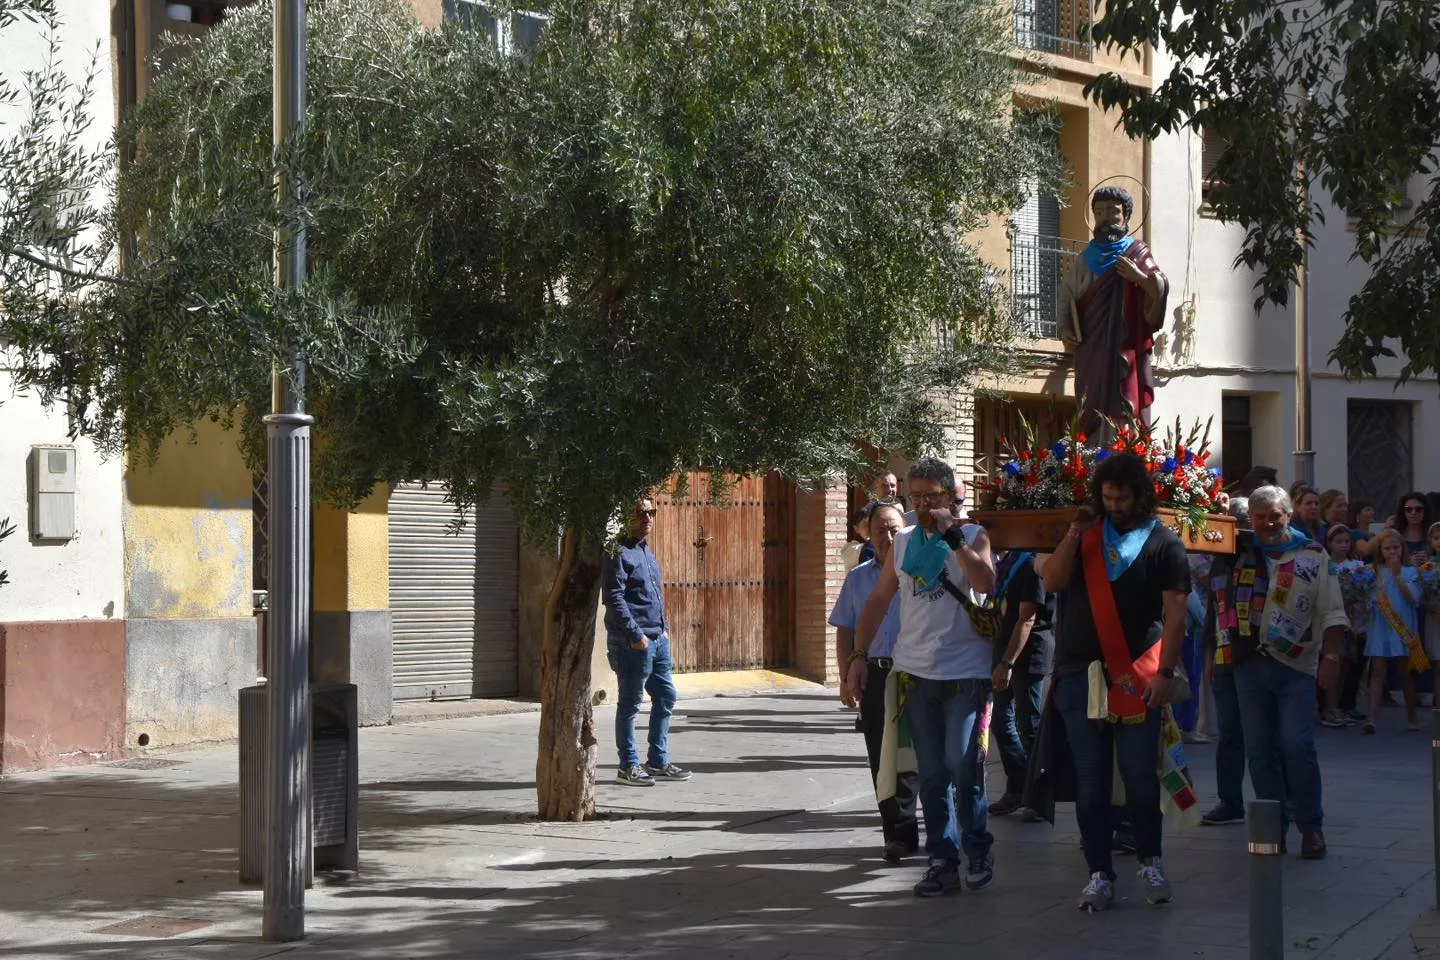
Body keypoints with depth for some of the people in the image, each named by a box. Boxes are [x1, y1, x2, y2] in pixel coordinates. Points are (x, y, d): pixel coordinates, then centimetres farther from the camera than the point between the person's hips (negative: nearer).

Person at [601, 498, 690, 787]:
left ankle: (658, 762, 20)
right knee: (630, 703, -1)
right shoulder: (619, 553, -11)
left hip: (657, 640, 9)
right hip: (633, 642, -9)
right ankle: (629, 766, 6)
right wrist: (635, 635, -19)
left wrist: (664, 628, 16)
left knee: (666, 697, 12)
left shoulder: (646, 553, 18)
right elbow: (613, 599, -18)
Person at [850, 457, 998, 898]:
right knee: (931, 775, 6)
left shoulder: (971, 537, -1)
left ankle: (977, 850, 7)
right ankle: (942, 860, 12)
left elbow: (986, 583, -20)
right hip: (915, 674, 4)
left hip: (965, 674, -4)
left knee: (962, 767, -11)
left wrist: (951, 535, -22)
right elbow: (879, 600, 16)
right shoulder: (903, 542, 12)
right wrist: (858, 655, 9)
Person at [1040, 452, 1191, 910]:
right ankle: (1099, 874, 8)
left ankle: (1150, 862, 18)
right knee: (1090, 779, 3)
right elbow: (1053, 581, 1)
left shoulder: (1163, 544, 2)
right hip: (1081, 672, 3)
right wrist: (1073, 536, -12)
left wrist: (1165, 672, -12)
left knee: (1139, 774, -1)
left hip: (1136, 677, -3)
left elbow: (1175, 612, -4)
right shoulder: (1086, 533, 12)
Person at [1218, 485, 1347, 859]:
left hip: (1296, 666, -3)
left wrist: (1331, 657, -7)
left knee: (1297, 746, -9)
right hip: (1250, 663, 3)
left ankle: (1311, 826, 3)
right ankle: (1274, 827, 13)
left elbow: (1332, 613, 1)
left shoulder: (1312, 555, 2)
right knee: (1260, 750, 4)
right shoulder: (1238, 550, 7)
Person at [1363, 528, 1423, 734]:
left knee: (1405, 671, 8)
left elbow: (1413, 599, -12)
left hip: (1403, 628, -1)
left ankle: (1412, 715, 23)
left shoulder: (1410, 572, 1)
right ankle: (1372, 716, -14)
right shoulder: (1375, 573, 6)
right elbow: (1368, 600, 7)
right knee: (1378, 668, -7)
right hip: (1380, 628, 1)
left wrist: (1397, 576, -16)